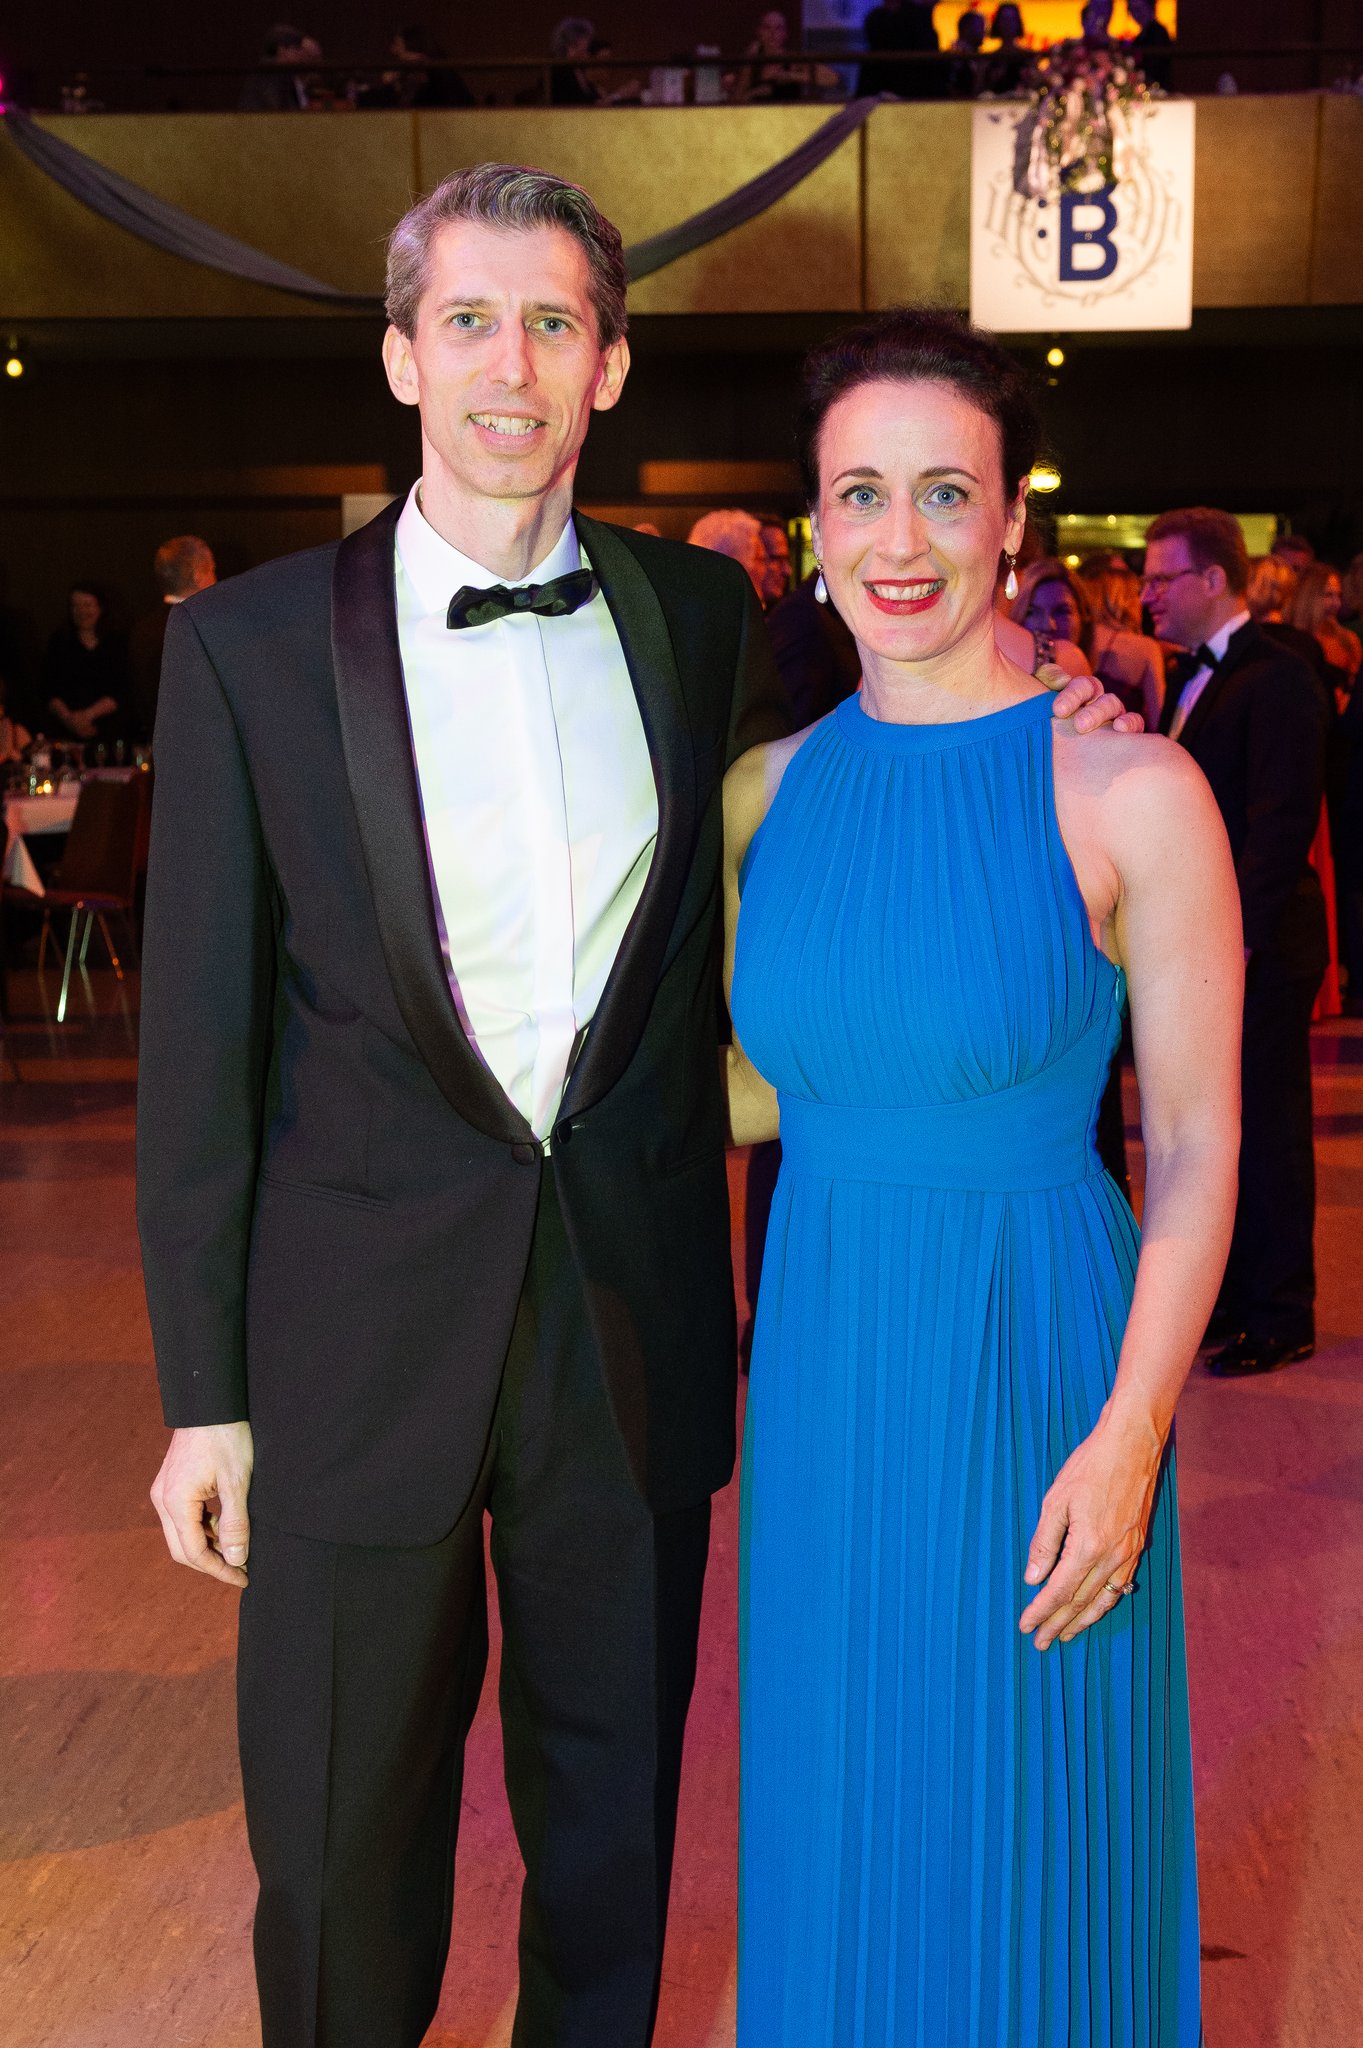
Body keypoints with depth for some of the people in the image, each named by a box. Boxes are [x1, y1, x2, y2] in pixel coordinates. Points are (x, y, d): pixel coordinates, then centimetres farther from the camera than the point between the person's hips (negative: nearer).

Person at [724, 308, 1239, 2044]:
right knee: (837, 1819, 18)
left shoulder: (1129, 791, -11)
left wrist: (1129, 1440, -15)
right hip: (823, 1368, 4)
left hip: (1036, 1366, -4)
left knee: (1027, 1850, 12)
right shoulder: (765, 791, 2)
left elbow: (1197, 1147, -10)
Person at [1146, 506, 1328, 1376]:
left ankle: (1279, 1318, 12)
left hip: (1258, 951, -9)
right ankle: (1223, 1300, 26)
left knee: (1266, 1134, 1)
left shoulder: (1277, 678, -13)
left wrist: (1235, 933, -23)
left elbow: (1283, 822, -19)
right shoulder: (1195, 677, 15)